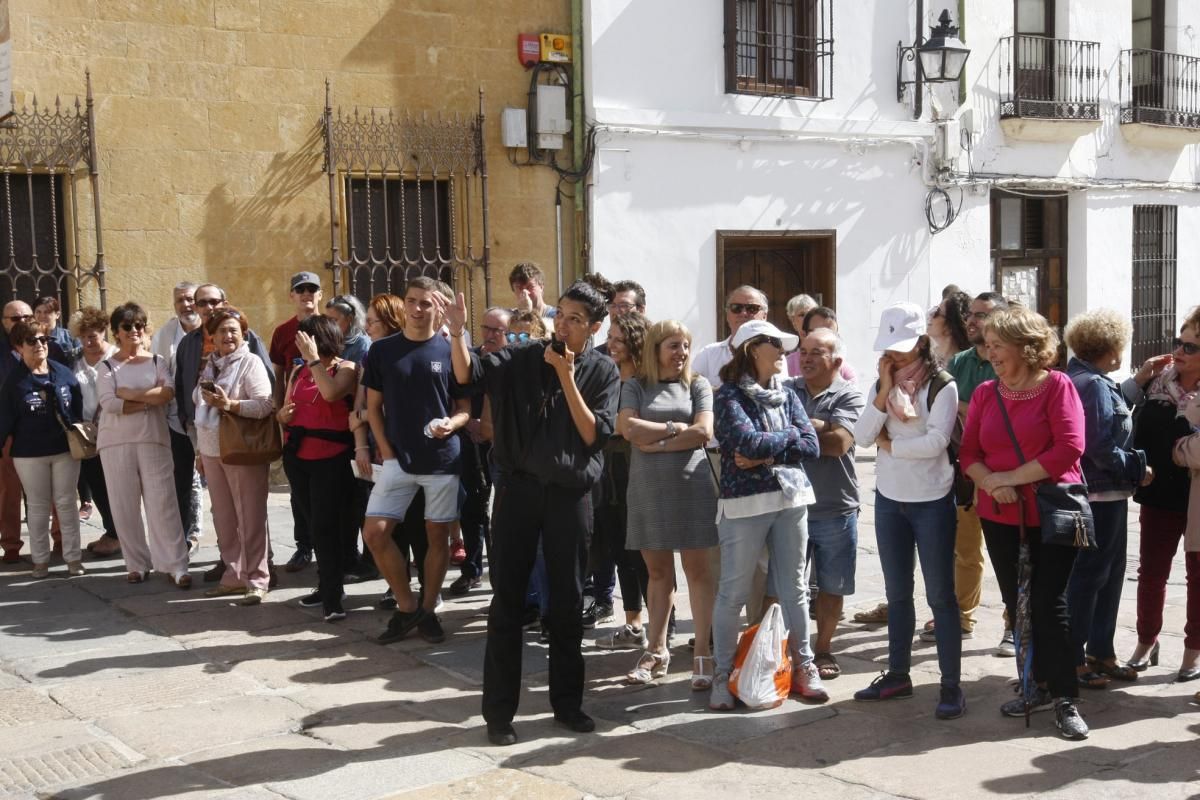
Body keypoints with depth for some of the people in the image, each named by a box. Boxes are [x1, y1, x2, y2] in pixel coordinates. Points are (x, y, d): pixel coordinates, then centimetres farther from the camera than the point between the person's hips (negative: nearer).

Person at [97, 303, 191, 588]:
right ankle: (137, 564, 15)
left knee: (162, 502, -5)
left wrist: (130, 394, -11)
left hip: (154, 440, 0)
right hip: (116, 443, 0)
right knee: (125, 506, 4)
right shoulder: (107, 367, 4)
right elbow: (109, 403, -12)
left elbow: (168, 393, -10)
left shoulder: (157, 362, 8)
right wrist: (149, 400, -12)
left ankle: (175, 565, -3)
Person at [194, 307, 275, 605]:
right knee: (223, 518, 9)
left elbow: (266, 405, -16)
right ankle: (234, 574, 19)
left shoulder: (250, 363, -5)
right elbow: (201, 409, 20)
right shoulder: (209, 365, 14)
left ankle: (257, 580, 2)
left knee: (250, 518, -3)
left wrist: (229, 404, -26)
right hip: (212, 452, 6)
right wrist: (200, 450, 18)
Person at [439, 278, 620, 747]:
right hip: (519, 489, 0)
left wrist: (566, 376, -14)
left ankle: (567, 701, 24)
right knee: (507, 600, 2)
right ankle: (499, 711, 9)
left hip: (570, 493, 1)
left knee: (567, 601, 9)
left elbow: (594, 434, -9)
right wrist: (457, 334, -32)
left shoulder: (603, 372, 2)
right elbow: (468, 375, -14)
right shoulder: (523, 359, 0)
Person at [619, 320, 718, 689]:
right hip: (648, 488, 1)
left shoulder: (698, 385, 6)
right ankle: (656, 651, 16)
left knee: (697, 570, -1)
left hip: (691, 485, -1)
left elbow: (704, 431, -8)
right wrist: (675, 428, -7)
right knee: (657, 571, 8)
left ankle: (703, 654, 1)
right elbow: (629, 428, -8)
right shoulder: (635, 387, 7)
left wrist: (656, 442, -9)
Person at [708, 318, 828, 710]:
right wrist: (790, 435, -3)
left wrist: (767, 455, -11)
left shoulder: (787, 395, 11)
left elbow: (811, 446, 1)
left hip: (792, 500, 5)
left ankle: (803, 666, 22)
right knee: (734, 593, 1)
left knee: (794, 589, 11)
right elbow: (749, 443, -19)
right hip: (744, 504, -5)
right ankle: (722, 674, 11)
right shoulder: (728, 396, -5)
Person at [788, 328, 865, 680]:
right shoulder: (788, 391, 6)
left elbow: (838, 442, -19)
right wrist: (815, 426, -18)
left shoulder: (849, 396, -5)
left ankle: (822, 649, 27)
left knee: (831, 586, 11)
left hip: (834, 508, -2)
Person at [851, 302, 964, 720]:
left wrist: (889, 443, -11)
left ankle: (951, 686, 5)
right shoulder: (881, 385, 6)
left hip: (932, 501, -6)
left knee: (940, 595, -1)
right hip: (889, 499, 6)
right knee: (897, 593, 15)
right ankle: (897, 674, 27)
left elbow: (936, 441, -22)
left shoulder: (941, 386, -10)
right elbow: (862, 438, -5)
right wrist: (884, 392, -13)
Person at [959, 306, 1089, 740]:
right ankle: (1041, 685, 25)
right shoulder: (985, 393, 6)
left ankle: (1065, 699, 5)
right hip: (1000, 517, 5)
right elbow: (969, 453, 4)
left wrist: (1011, 477, -14)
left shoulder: (1057, 385, -8)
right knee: (1018, 605, 11)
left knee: (1050, 604, -5)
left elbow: (1069, 448, -16)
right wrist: (990, 483, -16)